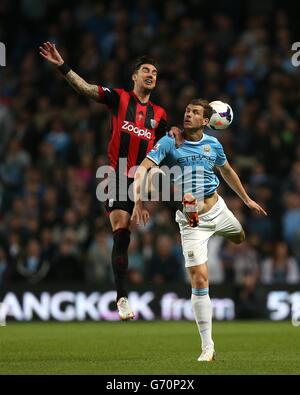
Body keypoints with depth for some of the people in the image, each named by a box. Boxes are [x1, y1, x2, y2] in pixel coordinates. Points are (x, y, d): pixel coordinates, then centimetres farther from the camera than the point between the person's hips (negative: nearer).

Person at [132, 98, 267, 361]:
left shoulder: (213, 144, 2)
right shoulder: (169, 143, -11)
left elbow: (227, 172, 20)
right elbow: (143, 169, -21)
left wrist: (247, 200, 26)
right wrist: (139, 201, -36)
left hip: (217, 209, 4)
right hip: (190, 221, -4)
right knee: (199, 280, -11)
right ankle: (208, 347, -7)